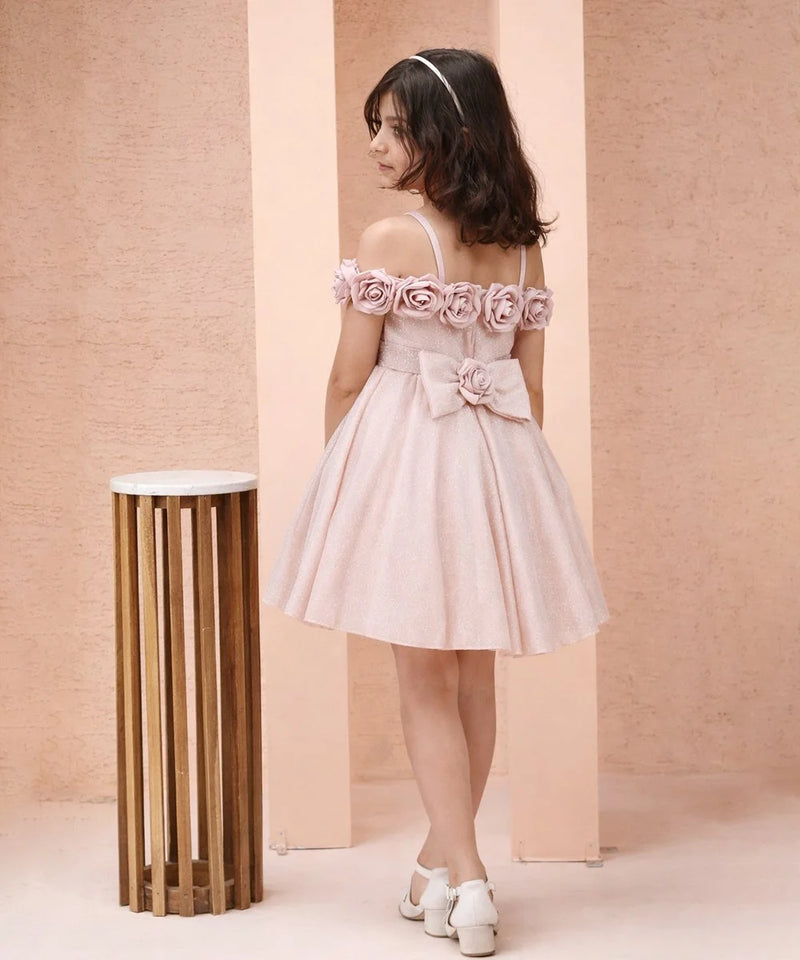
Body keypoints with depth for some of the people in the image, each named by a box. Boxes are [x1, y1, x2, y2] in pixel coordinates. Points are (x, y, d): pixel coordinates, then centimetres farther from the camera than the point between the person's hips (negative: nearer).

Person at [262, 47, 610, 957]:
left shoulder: (389, 239, -13)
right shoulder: (522, 246, 5)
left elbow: (349, 378, -8)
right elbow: (530, 383, 8)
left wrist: (340, 471, 8)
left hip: (404, 451, -5)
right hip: (497, 460, 6)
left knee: (426, 680, 3)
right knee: (474, 676, 15)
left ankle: (465, 879, -3)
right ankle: (442, 864, 27)